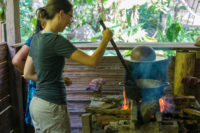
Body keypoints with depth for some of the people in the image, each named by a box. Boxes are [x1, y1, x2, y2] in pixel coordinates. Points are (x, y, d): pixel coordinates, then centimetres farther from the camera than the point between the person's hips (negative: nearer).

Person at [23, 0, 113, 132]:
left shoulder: (36, 38, 8)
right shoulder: (56, 40, -18)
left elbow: (28, 74, 15)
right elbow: (93, 61, -20)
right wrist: (106, 39, -6)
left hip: (36, 103, 9)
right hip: (52, 107, -9)